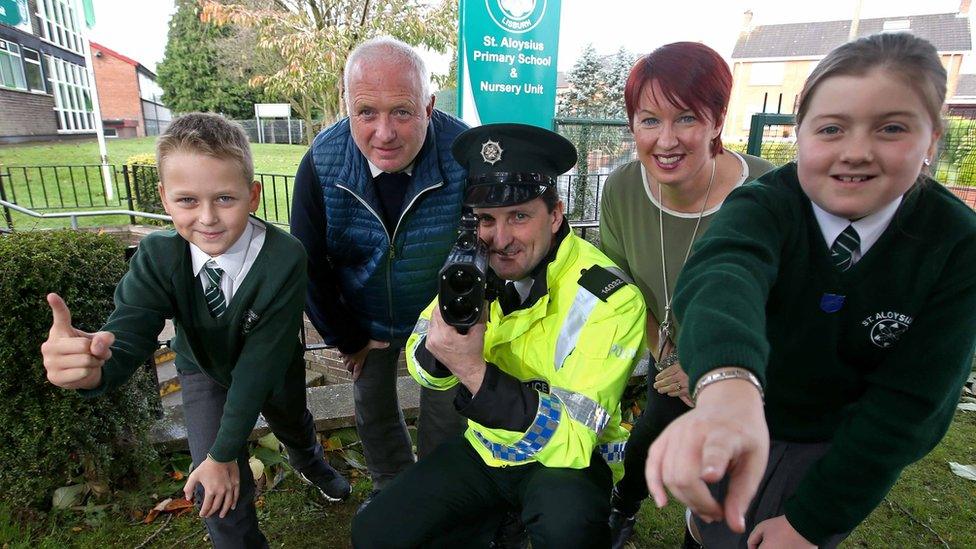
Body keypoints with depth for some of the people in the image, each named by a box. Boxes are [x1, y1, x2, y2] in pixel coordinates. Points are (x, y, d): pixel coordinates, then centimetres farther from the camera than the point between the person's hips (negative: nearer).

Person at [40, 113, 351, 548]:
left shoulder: (284, 259, -39)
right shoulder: (158, 256, -29)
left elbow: (260, 363, -35)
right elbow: (127, 334, -36)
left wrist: (224, 453, -29)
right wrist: (90, 365, -61)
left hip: (274, 373, 0)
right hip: (206, 370, 1)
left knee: (294, 425, 30)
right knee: (219, 496, -5)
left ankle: (310, 464, 68)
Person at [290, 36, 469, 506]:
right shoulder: (322, 163, -21)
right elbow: (310, 264, -9)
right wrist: (346, 339, -1)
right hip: (367, 319, 3)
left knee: (444, 419, 12)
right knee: (373, 409, 21)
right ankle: (390, 488, 50)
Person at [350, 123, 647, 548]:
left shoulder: (609, 300, -25)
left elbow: (573, 440, -27)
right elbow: (425, 367, -2)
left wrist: (474, 371, -37)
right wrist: (437, 348, -27)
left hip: (570, 457, -4)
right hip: (485, 447, 5)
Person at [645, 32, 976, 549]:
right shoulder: (766, 205, -24)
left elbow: (907, 400, -19)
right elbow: (721, 275, -48)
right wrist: (726, 387, -70)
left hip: (851, 444, 1)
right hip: (746, 418, 0)